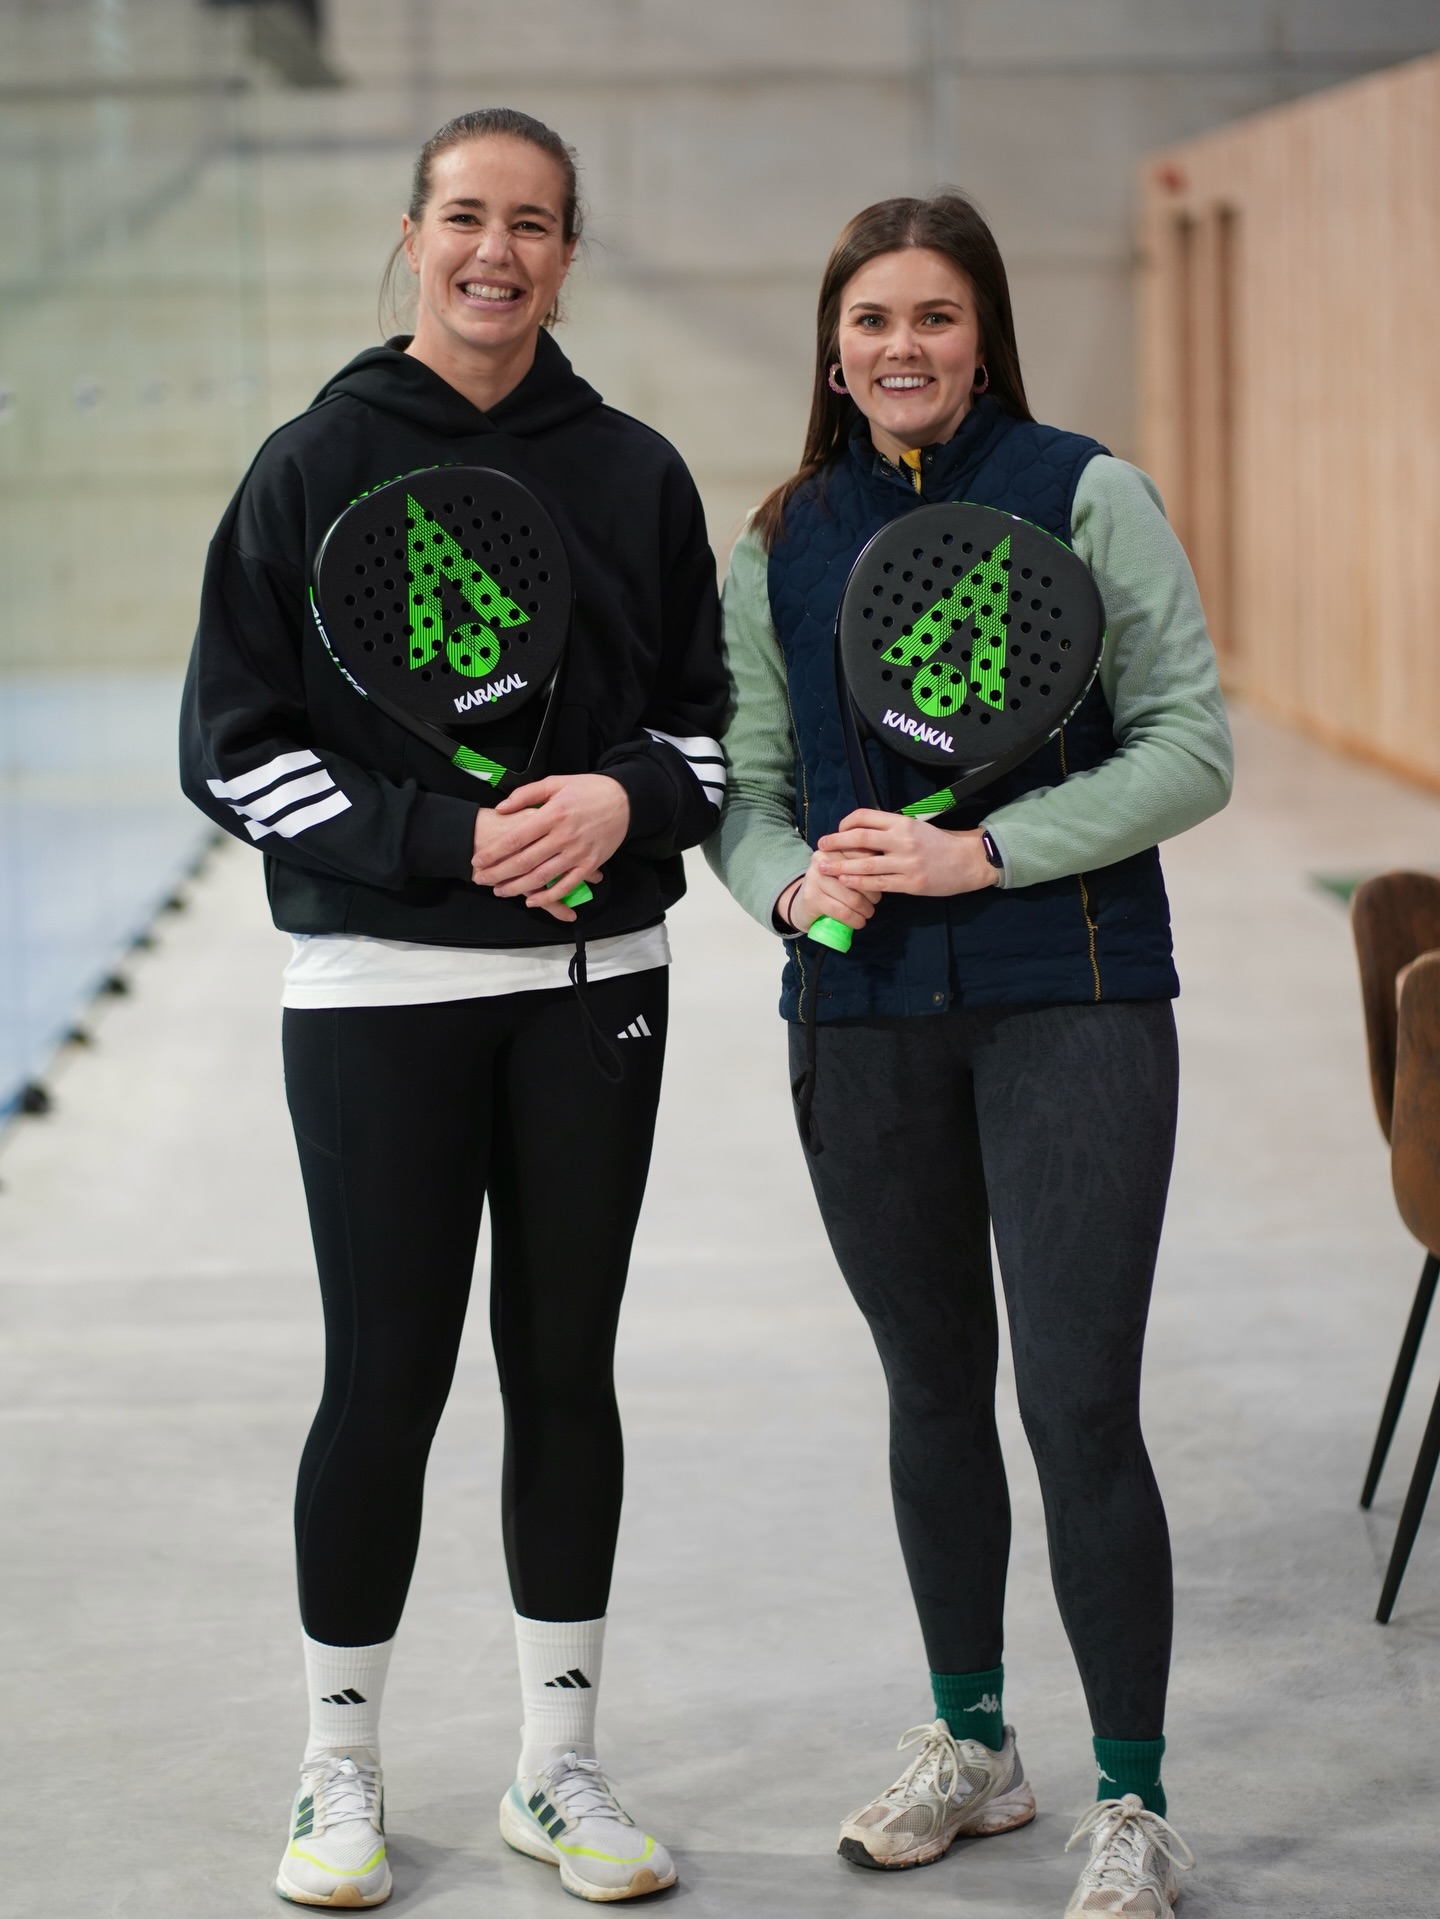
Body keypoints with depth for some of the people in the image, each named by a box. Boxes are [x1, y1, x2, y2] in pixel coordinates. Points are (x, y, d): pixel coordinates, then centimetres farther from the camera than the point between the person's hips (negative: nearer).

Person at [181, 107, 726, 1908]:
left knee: (566, 1370, 8)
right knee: (385, 1380, 0)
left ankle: (559, 1764, 20)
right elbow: (233, 749, -3)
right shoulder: (312, 467, -1)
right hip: (380, 993, -2)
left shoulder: (635, 475, 6)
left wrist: (626, 798, -11)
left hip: (595, 982, 3)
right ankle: (339, 1771, 17)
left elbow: (712, 717, 11)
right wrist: (444, 840, -15)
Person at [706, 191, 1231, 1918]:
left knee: (1079, 1403, -8)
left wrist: (985, 851, -16)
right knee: (932, 1388, 15)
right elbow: (746, 784, 11)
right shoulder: (782, 546, 9)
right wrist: (795, 879, -11)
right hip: (863, 1015, 4)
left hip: (1069, 1002, -4)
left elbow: (1189, 746, -7)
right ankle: (970, 1746, 32)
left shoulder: (1088, 498, -3)